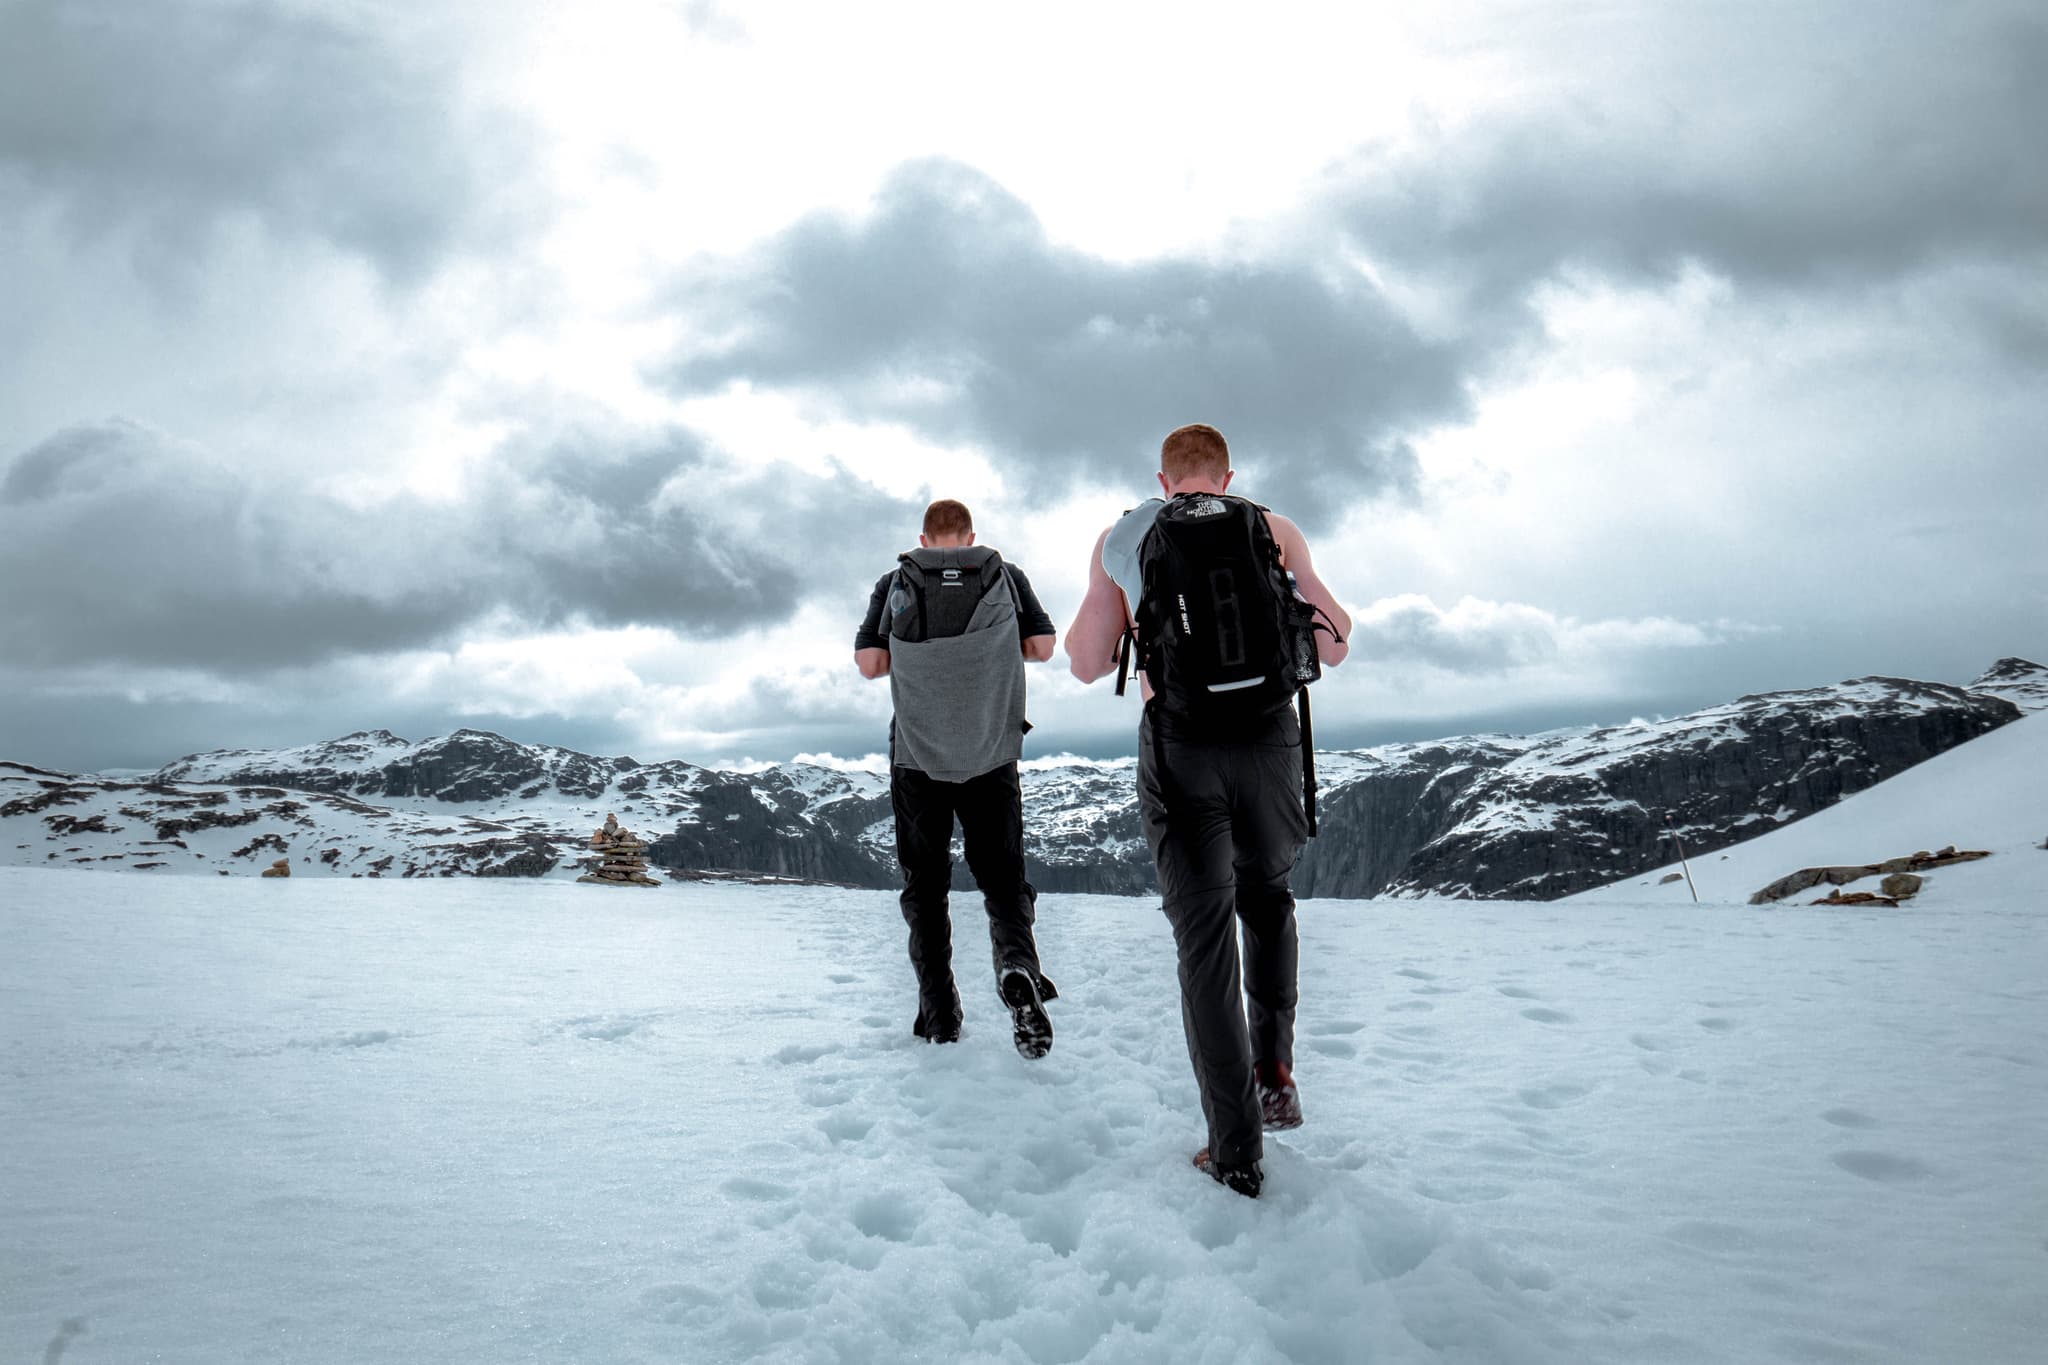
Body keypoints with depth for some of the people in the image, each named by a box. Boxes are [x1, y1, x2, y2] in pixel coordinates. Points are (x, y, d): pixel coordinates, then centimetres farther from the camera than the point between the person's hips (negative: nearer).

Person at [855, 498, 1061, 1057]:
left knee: (925, 886, 10)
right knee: (1002, 876, 7)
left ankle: (938, 1016, 8)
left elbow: (868, 663, -2)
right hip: (993, 756, 0)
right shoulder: (1006, 576, 5)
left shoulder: (894, 584, 4)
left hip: (917, 757, 0)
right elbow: (1043, 647, 3)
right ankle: (1018, 966, -21)